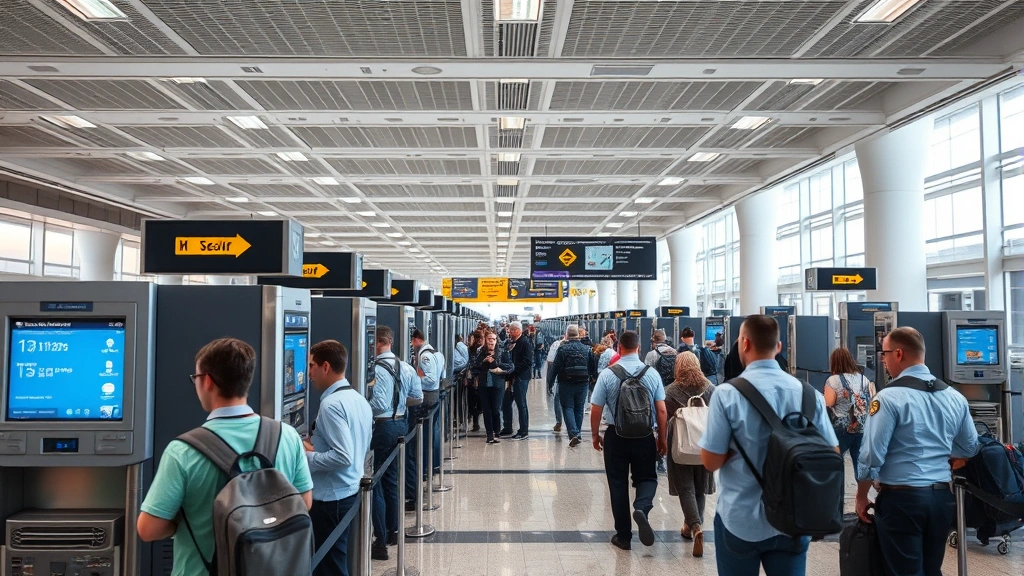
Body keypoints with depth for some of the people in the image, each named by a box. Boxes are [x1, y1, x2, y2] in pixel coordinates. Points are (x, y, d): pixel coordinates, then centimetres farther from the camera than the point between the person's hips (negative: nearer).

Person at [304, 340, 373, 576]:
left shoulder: (331, 404, -20)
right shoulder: (359, 399, 9)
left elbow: (342, 457, -26)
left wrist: (306, 457, -15)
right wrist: (315, 447, 11)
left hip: (330, 497, -10)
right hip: (350, 491, 10)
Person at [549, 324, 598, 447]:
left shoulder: (563, 349, -9)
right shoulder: (586, 349, 2)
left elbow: (555, 367, -11)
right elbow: (594, 368, 6)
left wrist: (550, 382, -3)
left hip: (566, 384, -3)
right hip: (583, 384, 3)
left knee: (568, 408, 3)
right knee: (579, 409, 14)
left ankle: (574, 434, -14)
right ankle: (577, 435, 21)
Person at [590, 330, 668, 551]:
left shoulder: (607, 375, -8)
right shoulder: (652, 374, -5)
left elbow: (596, 410, -6)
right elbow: (661, 411, -4)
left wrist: (595, 434, 9)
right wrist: (662, 438, 8)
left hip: (616, 436, 0)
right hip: (645, 436, 1)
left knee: (618, 483, 10)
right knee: (647, 477, 16)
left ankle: (623, 536, 16)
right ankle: (642, 508, -15)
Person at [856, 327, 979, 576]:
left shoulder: (889, 397, -15)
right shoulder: (955, 397, 5)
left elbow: (872, 455, -16)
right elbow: (970, 448, 17)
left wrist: (862, 497, -3)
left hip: (901, 499, -6)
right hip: (942, 497, 6)